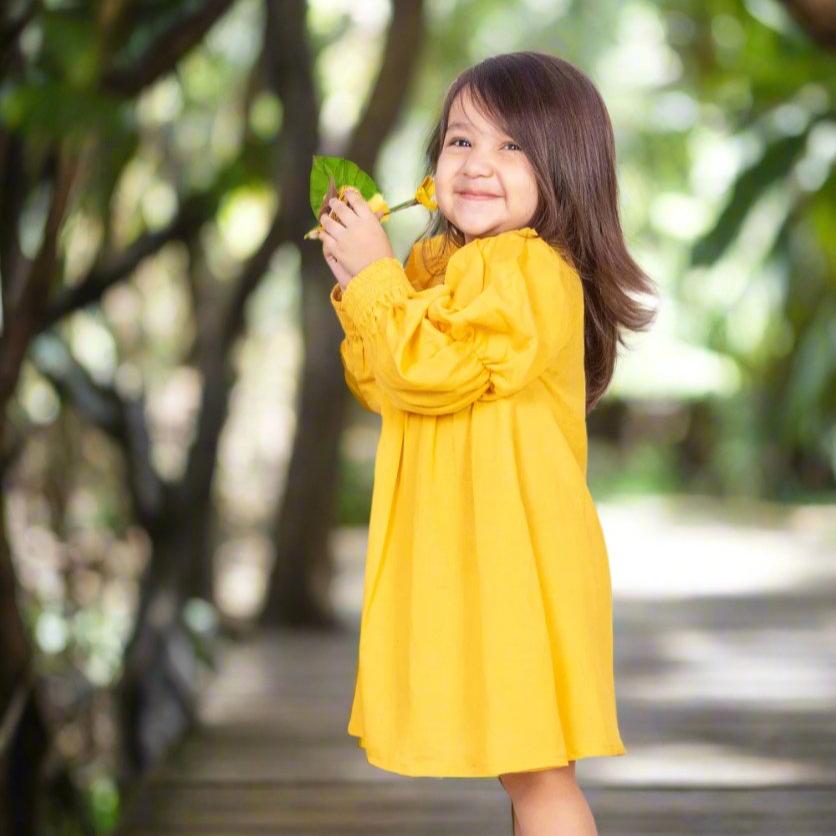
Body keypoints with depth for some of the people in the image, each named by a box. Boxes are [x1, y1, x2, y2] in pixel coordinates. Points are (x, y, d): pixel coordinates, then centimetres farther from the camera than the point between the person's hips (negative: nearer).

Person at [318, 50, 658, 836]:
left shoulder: (525, 269, -18)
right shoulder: (450, 264, 14)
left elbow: (427, 372, -24)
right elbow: (384, 388, 17)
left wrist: (374, 275, -14)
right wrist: (358, 287, 4)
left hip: (513, 556, -10)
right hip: (465, 554, 10)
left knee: (534, 766, -6)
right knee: (528, 767, 18)